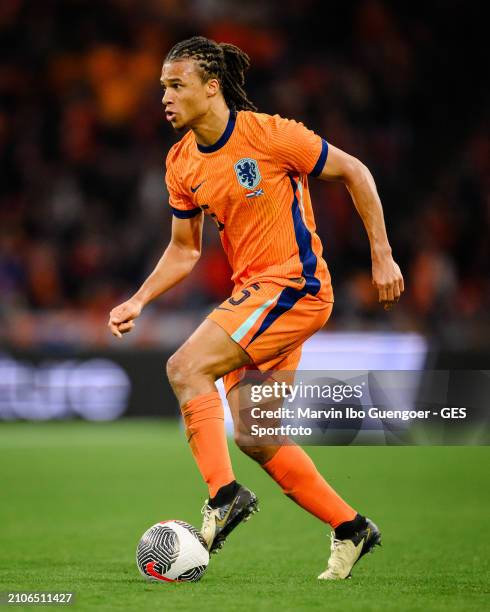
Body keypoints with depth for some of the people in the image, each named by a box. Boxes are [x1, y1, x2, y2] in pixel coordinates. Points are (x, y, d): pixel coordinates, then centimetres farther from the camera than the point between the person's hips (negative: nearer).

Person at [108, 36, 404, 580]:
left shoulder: (268, 134, -15)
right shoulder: (181, 163, 5)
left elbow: (355, 173, -7)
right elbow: (183, 251, 15)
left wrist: (381, 257, -7)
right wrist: (138, 302, 1)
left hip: (295, 285, -8)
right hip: (252, 289, 8)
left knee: (187, 367, -23)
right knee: (252, 436, 8)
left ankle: (224, 495, -21)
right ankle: (351, 529, 20)